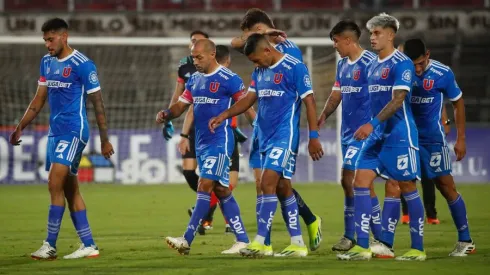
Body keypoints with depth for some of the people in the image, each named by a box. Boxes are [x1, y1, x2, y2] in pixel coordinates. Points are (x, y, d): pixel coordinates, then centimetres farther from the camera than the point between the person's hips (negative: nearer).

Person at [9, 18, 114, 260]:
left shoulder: (82, 64, -11)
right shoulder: (46, 62, 12)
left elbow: (97, 103, -8)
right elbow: (39, 99, 18)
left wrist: (105, 140, -7)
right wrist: (20, 127, 10)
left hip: (73, 132, -8)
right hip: (55, 131, 8)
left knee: (54, 185, -14)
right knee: (70, 190, 8)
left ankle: (50, 246, -10)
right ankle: (89, 246, 13)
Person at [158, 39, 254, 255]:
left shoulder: (228, 79, -11)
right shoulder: (194, 80, 12)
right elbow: (182, 104, 15)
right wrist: (166, 114, -6)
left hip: (220, 141, -9)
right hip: (201, 142, 9)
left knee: (204, 187, -13)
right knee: (221, 191, 10)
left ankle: (187, 240, -16)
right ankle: (242, 240, 15)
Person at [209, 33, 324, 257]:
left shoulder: (294, 68, -10)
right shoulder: (259, 72, 13)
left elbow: (309, 102, -11)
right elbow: (249, 99, 17)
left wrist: (314, 137, -13)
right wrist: (224, 116, 3)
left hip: (284, 136, -8)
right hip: (266, 137, 8)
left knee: (268, 183, -15)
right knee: (282, 188, 9)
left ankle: (259, 242, -16)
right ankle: (297, 244, 14)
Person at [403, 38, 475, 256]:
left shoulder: (442, 74, -12)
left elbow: (458, 103, 1)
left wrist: (461, 138, 1)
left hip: (432, 138, -2)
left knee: (446, 185, -1)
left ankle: (465, 241, 7)